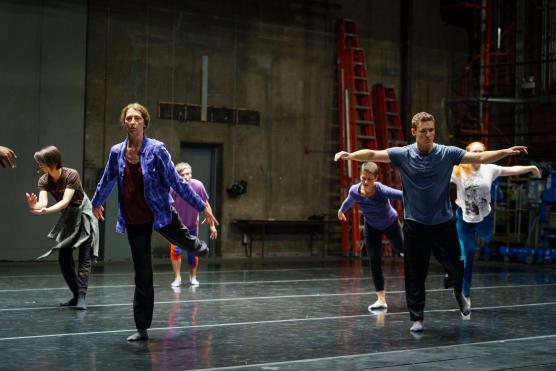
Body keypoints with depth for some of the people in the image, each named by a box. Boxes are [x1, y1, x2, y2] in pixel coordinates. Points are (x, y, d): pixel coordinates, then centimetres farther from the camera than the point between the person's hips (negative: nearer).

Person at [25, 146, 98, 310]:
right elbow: (43, 202, -26)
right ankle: (76, 295, 17)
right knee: (64, 259, 5)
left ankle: (81, 298, -14)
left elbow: (65, 201, -35)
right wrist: (35, 206, -51)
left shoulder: (71, 175, -26)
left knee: (84, 258, -11)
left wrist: (46, 211, -51)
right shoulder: (43, 181, -12)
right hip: (67, 218, 6)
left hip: (83, 215, -6)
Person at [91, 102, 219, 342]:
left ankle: (199, 246, 56)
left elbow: (176, 181, -11)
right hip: (134, 221, 3)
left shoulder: (156, 149, -13)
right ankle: (142, 329, 15)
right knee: (142, 275, 7)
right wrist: (96, 203, 30)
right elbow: (106, 182, 15)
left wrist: (203, 207, -12)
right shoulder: (117, 152, -2)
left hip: (160, 214, -2)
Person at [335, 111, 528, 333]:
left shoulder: (447, 153, -3)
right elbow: (372, 155, -14)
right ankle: (417, 319, 15)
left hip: (443, 224, 1)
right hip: (415, 225, -1)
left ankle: (459, 294, 40)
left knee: (456, 268, 6)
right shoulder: (402, 155, -6)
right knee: (415, 276, 2)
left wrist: (505, 152, -20)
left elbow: (480, 158, -6)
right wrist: (350, 155, -32)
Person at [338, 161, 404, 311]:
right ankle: (381, 299, -4)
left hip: (391, 223, -2)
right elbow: (349, 201, -2)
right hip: (372, 227, 2)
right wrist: (341, 210, 17)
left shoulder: (382, 190, -40)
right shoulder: (354, 191, -27)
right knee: (374, 262, -6)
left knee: (400, 249, 22)